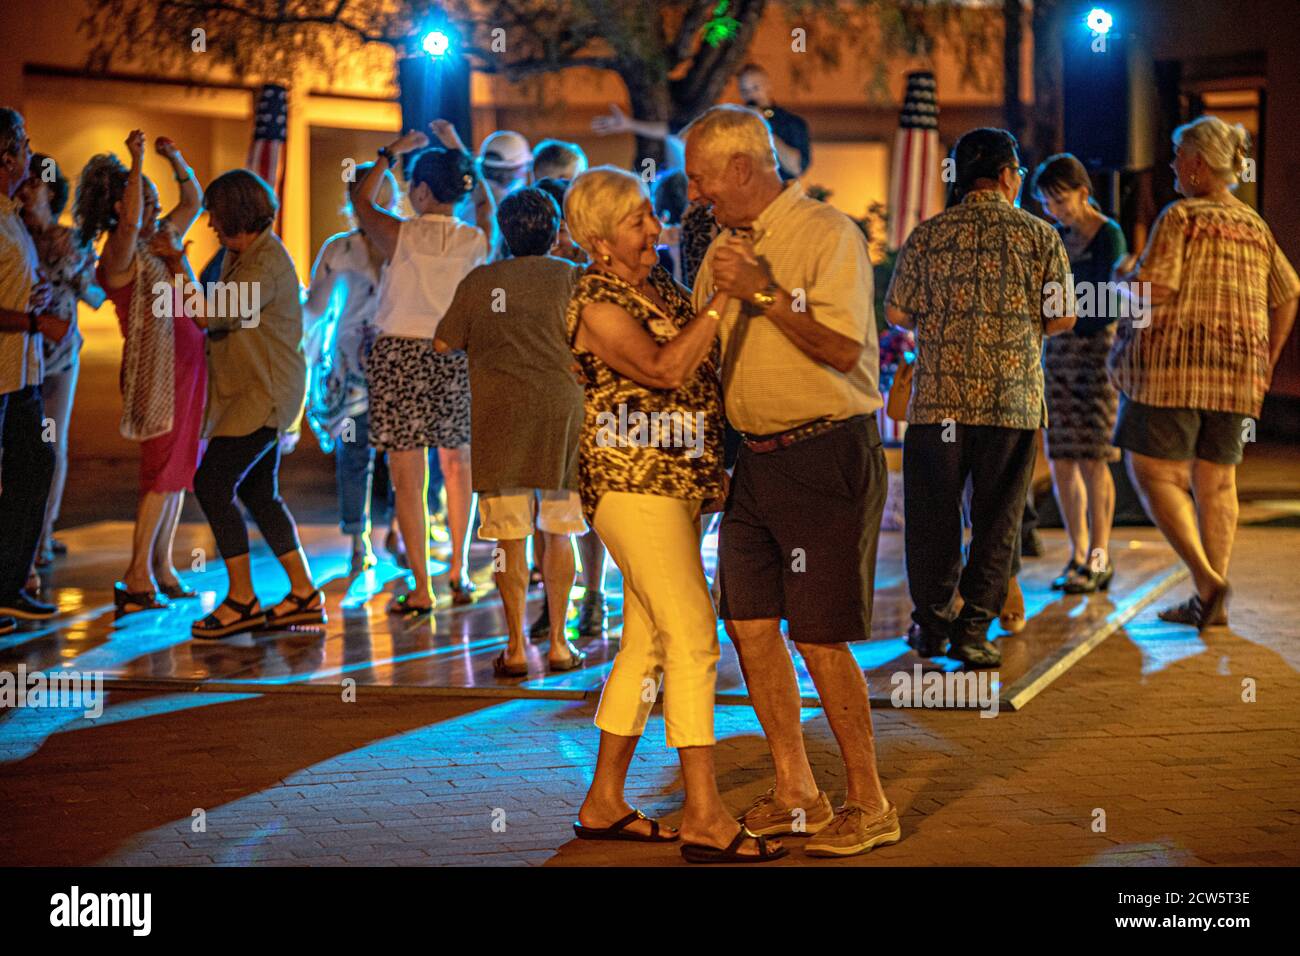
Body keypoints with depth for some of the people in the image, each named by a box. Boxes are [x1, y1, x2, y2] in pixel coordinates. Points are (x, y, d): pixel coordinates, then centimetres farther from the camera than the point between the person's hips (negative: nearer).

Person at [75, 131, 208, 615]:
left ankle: (162, 566, 15)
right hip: (157, 370, -8)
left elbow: (194, 201, 24)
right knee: (162, 470, -8)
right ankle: (138, 576, -4)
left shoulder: (158, 242, 14)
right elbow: (129, 223, -32)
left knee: (178, 469, 9)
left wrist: (176, 159, 9)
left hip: (188, 365, 8)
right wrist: (137, 164, -30)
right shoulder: (119, 254, -10)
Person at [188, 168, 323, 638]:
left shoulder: (266, 264, -20)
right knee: (258, 493, 13)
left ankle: (242, 599, -7)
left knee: (212, 483, -12)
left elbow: (206, 314, -26)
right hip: (247, 391, 10)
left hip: (266, 394, -10)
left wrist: (177, 264, -16)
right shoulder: (240, 253, 12)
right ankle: (304, 594, 19)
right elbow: (218, 317, 25)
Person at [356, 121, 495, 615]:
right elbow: (486, 202, 23)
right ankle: (458, 574, 23)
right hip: (456, 356, 3)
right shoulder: (476, 240, -1)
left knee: (408, 476, 0)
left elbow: (361, 200, 11)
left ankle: (421, 589, 0)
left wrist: (390, 153, 22)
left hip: (401, 354, -3)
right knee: (456, 465, 19)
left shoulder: (400, 235, -10)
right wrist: (458, 150, 28)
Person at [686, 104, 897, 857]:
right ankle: (796, 794, 20)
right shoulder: (730, 243, 14)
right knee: (749, 622, 8)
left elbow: (842, 346, -22)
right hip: (756, 456, 8)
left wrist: (764, 292, -24)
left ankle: (870, 805, 7)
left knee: (818, 638, -7)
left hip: (826, 455, -8)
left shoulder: (828, 233, -11)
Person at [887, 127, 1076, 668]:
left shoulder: (927, 236, 1)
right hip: (1013, 399, -1)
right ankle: (973, 628, 4)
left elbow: (896, 312, 3)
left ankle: (931, 624, 18)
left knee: (933, 515, 12)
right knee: (995, 520, 7)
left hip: (938, 395, 1)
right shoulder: (1039, 237, 0)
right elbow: (1062, 319, 1)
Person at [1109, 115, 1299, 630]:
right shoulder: (1255, 227, 12)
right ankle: (1212, 603, 9)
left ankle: (1207, 579, -15)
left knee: (1154, 473, -1)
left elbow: (1152, 290, -18)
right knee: (1216, 480, 10)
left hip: (1173, 363, -6)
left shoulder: (1180, 217, -9)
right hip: (1235, 369, 7)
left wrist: (1125, 277, 4)